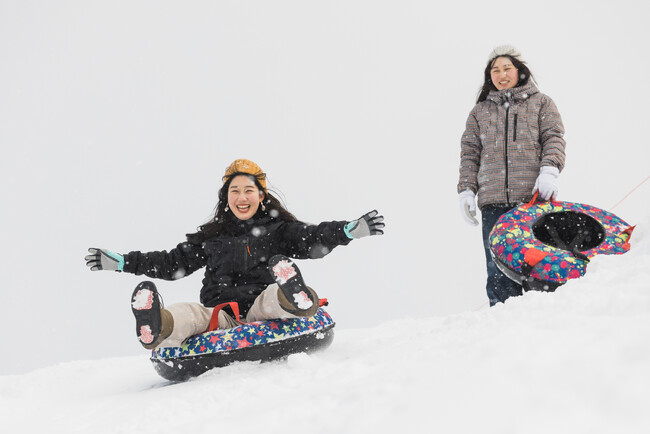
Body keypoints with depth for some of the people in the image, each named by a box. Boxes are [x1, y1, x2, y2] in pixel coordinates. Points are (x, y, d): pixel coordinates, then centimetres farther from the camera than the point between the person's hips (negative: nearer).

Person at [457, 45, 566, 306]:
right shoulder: (480, 112, 21)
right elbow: (470, 154, 18)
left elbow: (554, 139, 5)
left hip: (534, 197, -2)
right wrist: (466, 191, 5)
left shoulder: (541, 103, 16)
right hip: (494, 202, 2)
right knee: (498, 271, -6)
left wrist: (548, 171, -14)